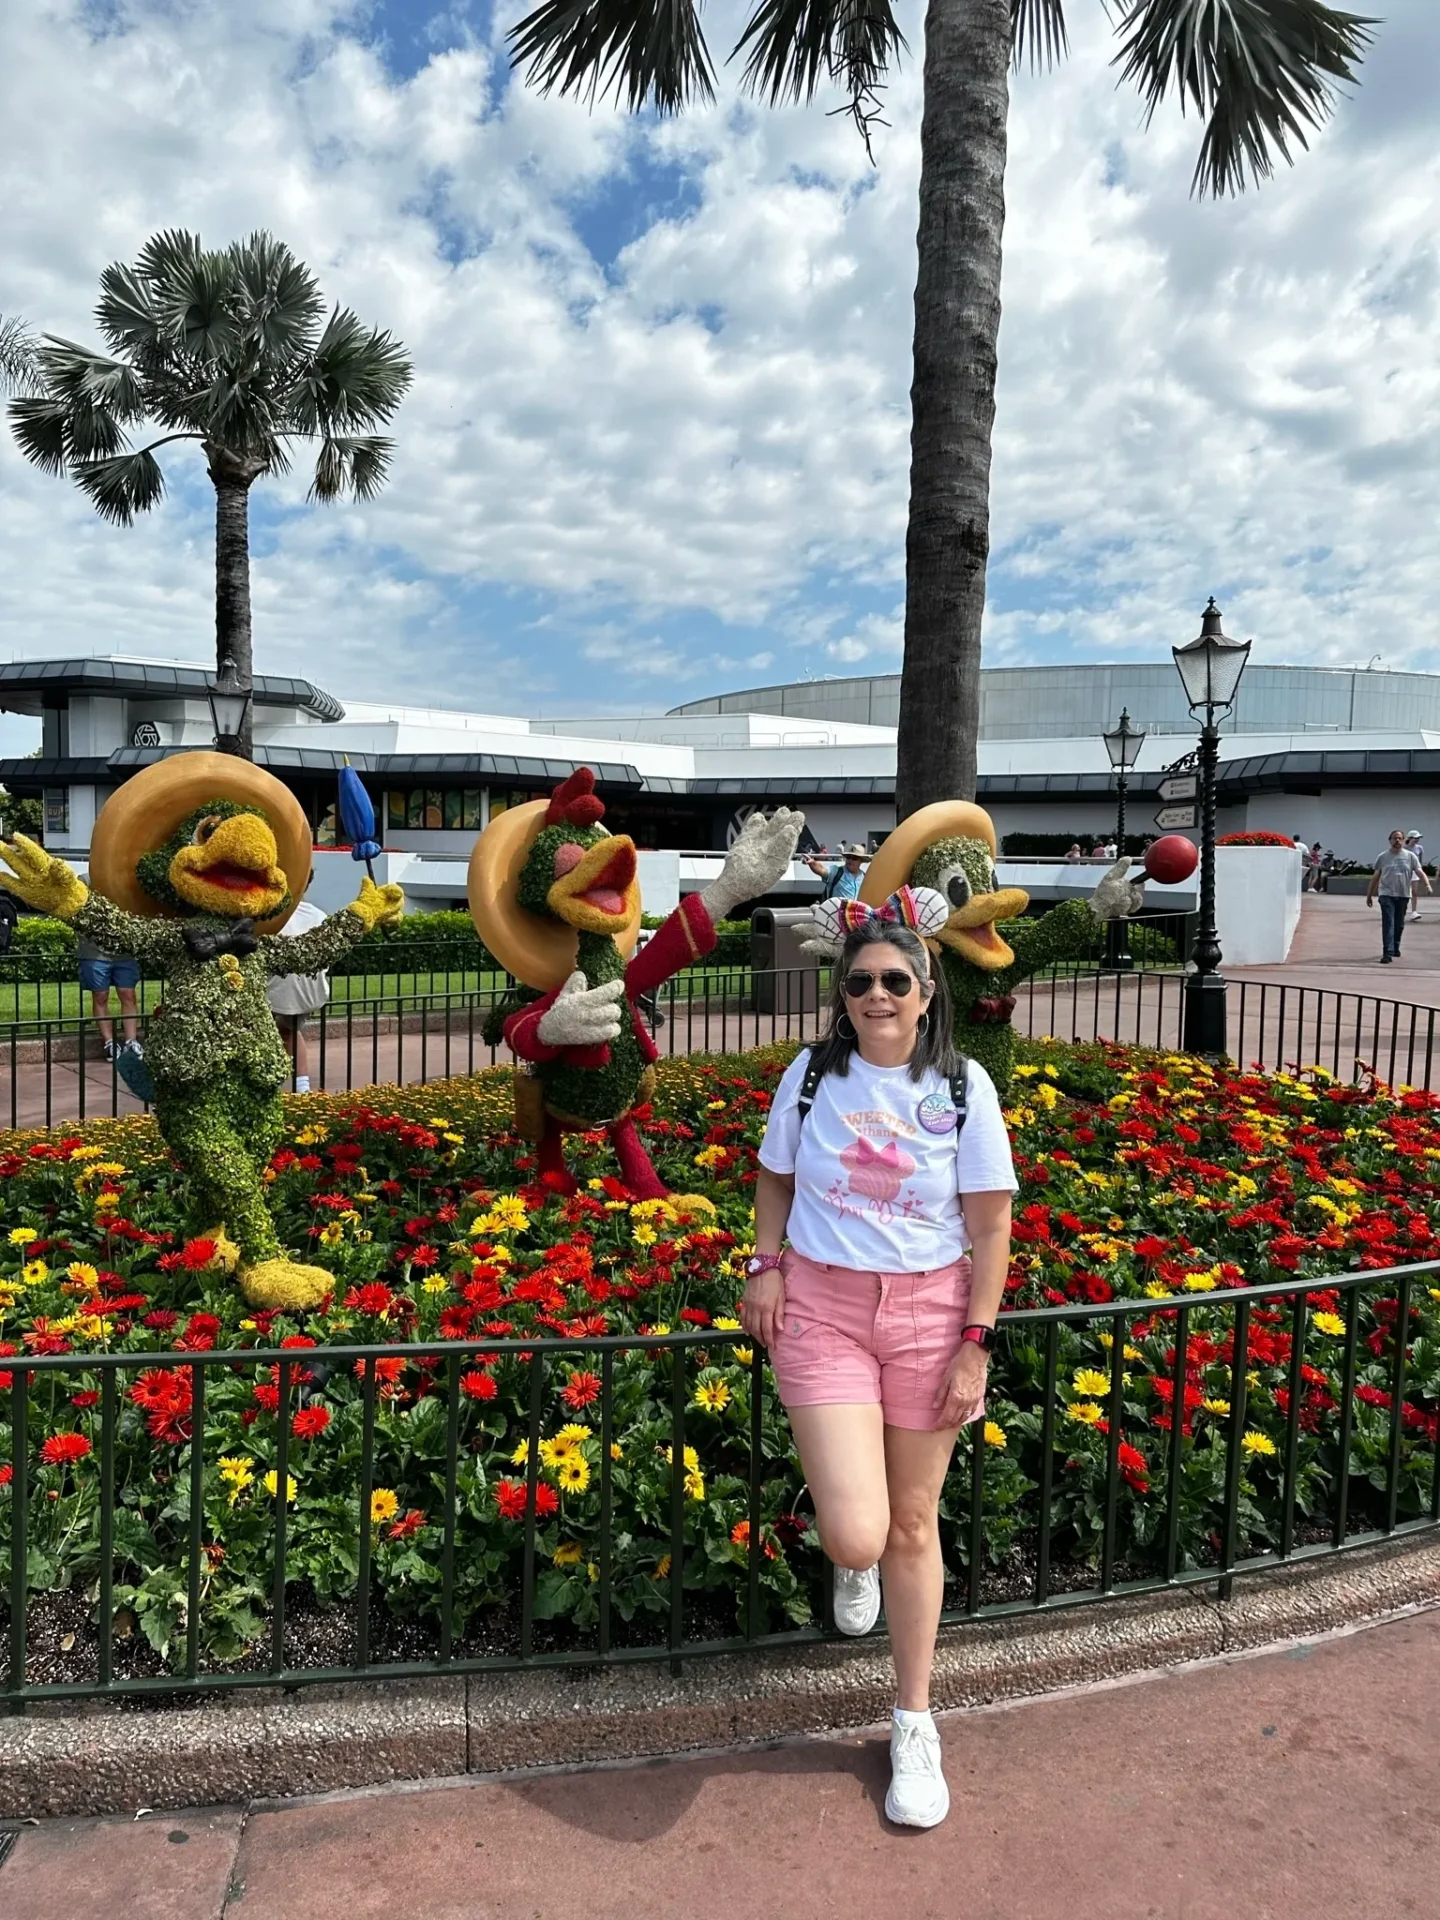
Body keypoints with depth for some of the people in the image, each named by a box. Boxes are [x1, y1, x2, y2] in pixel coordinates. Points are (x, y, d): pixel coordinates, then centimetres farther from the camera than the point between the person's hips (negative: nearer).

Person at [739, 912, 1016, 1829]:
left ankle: (915, 1724, 35)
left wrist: (976, 1345, -6)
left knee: (914, 1523, 12)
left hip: (929, 1313, 0)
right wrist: (766, 1265, -4)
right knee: (855, 1535, -10)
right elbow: (776, 1177, 11)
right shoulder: (812, 1075, -2)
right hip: (821, 1307, 0)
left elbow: (991, 1224, -3)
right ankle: (853, 1562, 33)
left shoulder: (963, 1088, -6)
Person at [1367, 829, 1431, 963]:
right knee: (1388, 923, -11)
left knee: (1399, 924, 13)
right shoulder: (1383, 857, 2)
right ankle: (1387, 953, -16)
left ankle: (1395, 948, 32)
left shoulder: (1410, 856, 3)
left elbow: (1420, 872, -5)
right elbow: (1375, 877, 7)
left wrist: (1427, 885, -23)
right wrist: (1369, 895, 7)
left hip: (1403, 895, 2)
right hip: (1387, 895, -2)